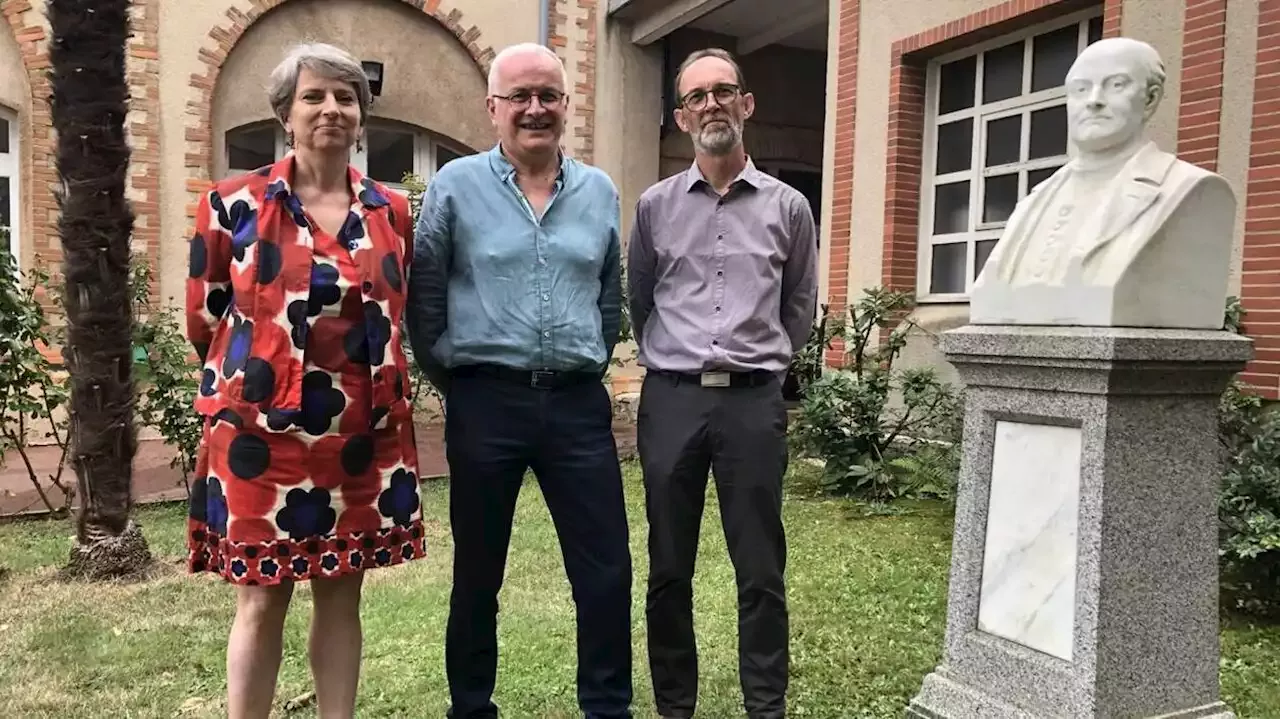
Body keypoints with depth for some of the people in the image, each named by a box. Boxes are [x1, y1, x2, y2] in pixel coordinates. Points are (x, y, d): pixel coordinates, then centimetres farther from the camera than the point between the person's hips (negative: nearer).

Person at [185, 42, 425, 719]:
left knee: (341, 594, 12)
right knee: (261, 600, 6)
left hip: (363, 434, 3)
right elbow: (203, 317, 5)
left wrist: (361, 372, 9)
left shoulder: (390, 212, 7)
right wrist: (260, 366, 6)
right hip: (262, 429, -3)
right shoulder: (233, 203, -2)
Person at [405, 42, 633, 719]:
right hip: (486, 402, -2)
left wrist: (587, 369, 12)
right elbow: (424, 296, 1)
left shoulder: (600, 192, 10)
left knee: (607, 571, 5)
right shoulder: (455, 186, 0)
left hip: (579, 404, 3)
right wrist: (451, 381, 1)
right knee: (477, 573, 11)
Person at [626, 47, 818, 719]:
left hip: (754, 400, -1)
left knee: (761, 571, 4)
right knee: (669, 568, 8)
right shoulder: (655, 206, 7)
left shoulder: (788, 206, 6)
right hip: (670, 398, 1)